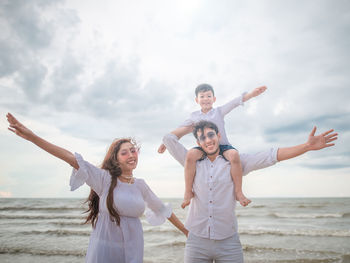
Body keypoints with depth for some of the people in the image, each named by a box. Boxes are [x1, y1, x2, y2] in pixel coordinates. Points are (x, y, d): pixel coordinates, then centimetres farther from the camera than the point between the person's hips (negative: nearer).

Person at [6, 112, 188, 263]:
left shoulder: (140, 185, 5)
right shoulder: (105, 178, -7)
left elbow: (161, 209, 15)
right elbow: (71, 158, -16)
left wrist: (185, 230, 21)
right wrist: (32, 137, -22)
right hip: (104, 246, -3)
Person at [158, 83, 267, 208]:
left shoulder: (219, 111, 10)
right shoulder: (194, 116, 15)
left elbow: (235, 102, -2)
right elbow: (181, 130, 17)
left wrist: (251, 94, -14)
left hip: (222, 145, -1)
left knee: (234, 155, -34)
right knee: (191, 154, -32)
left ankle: (238, 192, -20)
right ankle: (188, 192, -21)